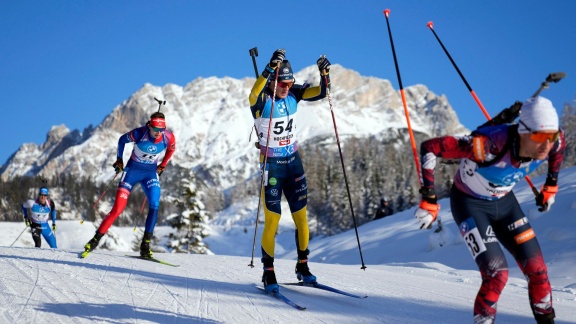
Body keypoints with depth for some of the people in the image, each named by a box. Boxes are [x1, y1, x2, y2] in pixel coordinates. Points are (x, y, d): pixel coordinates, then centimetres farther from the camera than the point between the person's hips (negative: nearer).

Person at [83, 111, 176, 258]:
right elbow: (122, 140, -3)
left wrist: (162, 165, 10)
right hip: (132, 170, -2)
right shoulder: (139, 133, -24)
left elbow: (171, 148, 8)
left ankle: (145, 246, -10)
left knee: (154, 206, -18)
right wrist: (119, 160, 3)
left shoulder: (169, 138, -18)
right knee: (118, 208, -9)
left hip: (151, 173, 2)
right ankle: (96, 239, 4)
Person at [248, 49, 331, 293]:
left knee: (301, 215, 6)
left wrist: (324, 74, -26)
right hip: (271, 164, -5)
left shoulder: (294, 94, -3)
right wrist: (270, 69, -53)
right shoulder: (262, 99, -18)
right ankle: (268, 272, 6)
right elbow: (253, 96, -41)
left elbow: (320, 92, -7)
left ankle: (303, 266, 20)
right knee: (272, 219, -6)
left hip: (293, 161, 5)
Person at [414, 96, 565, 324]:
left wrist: (551, 185, 11)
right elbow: (430, 148, -35)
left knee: (537, 270, 2)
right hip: (470, 204, -5)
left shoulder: (552, 141, -23)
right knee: (497, 273, -19)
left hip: (504, 202, 5)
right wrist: (429, 200, -33)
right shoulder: (491, 145, -40)